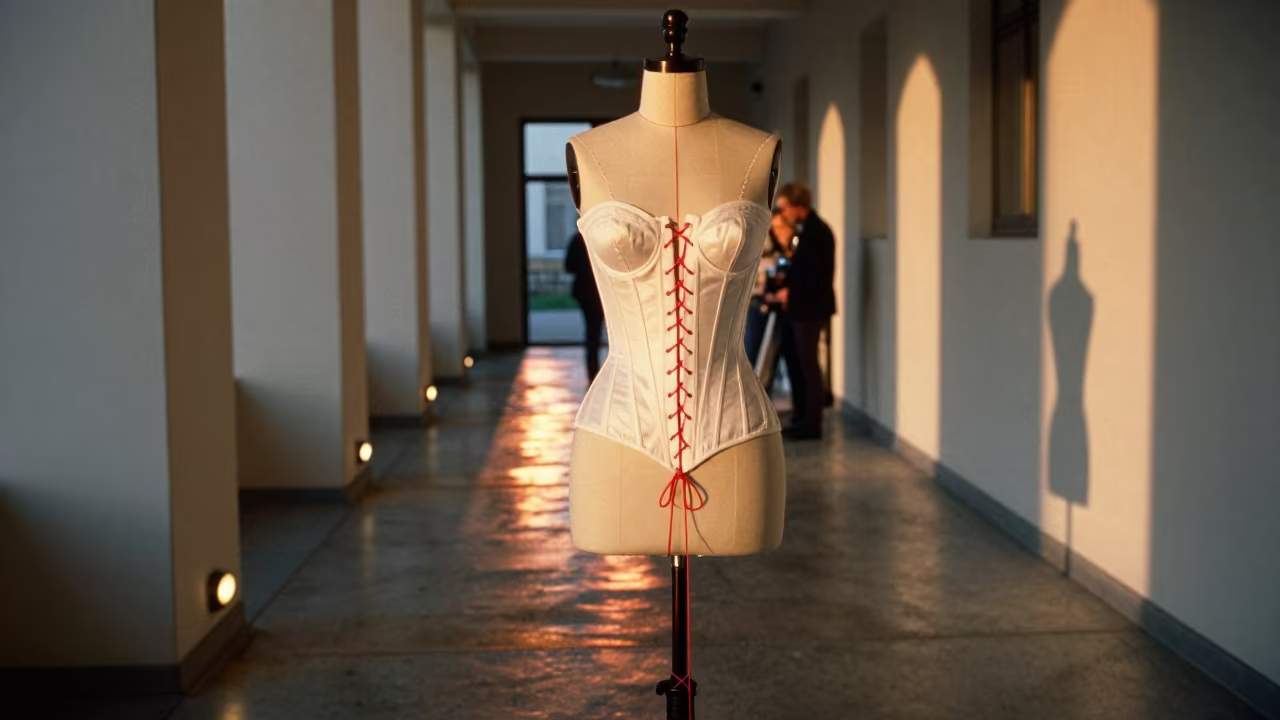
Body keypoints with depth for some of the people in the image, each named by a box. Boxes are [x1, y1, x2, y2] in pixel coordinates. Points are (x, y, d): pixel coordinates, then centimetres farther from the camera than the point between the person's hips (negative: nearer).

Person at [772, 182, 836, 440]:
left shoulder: (816, 232, -17)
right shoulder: (807, 229, 13)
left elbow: (817, 274, -22)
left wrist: (790, 293, -14)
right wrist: (786, 288, 5)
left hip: (810, 308, -10)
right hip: (802, 307, 10)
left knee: (807, 363, -3)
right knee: (796, 360, 15)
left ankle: (812, 423, 4)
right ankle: (801, 418, 23)